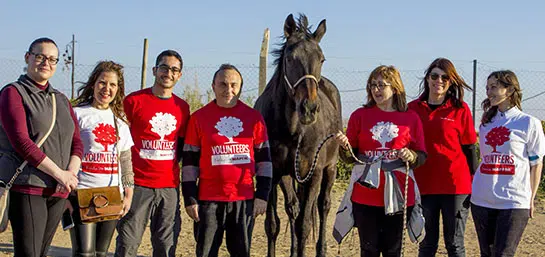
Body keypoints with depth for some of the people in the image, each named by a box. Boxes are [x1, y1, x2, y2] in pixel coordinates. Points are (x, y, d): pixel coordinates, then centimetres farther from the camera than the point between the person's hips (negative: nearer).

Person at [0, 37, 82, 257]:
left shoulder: (61, 100, 19)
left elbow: (77, 142, 14)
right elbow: (21, 142, -13)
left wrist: (71, 172, -7)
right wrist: (59, 174, -15)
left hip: (58, 191, 6)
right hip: (27, 188, -6)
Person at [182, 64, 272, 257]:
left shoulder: (254, 117, 6)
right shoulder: (199, 118, 1)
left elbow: (264, 158, 9)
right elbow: (190, 161, 3)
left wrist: (262, 194, 3)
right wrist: (190, 198, -1)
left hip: (244, 198, 1)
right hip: (209, 199, -1)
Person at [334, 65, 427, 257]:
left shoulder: (410, 118, 3)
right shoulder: (360, 115, 4)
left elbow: (422, 156, 5)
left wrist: (412, 157, -16)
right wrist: (345, 146, -15)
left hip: (398, 195, 0)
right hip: (365, 196, 0)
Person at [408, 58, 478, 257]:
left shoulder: (460, 109, -1)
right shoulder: (412, 109, 5)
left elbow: (469, 149, 3)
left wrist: (475, 184, 1)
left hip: (455, 186, -2)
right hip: (423, 185, 2)